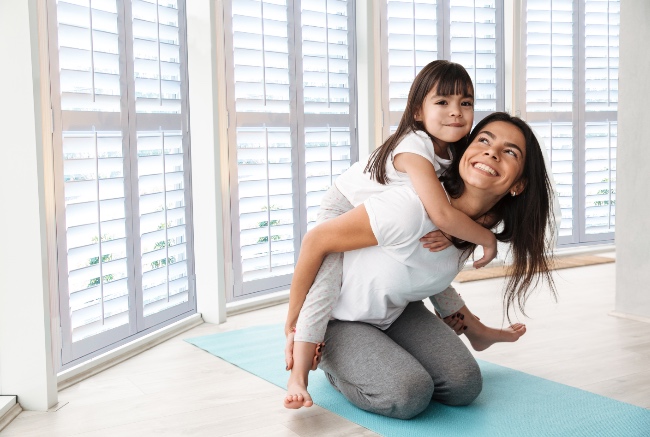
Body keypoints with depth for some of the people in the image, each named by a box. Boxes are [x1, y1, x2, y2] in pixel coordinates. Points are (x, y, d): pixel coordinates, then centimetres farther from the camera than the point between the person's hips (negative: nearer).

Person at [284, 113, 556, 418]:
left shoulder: (486, 225, -11)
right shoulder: (411, 209, -36)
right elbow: (316, 241, -25)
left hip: (397, 313, 6)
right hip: (337, 320, -6)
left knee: (464, 386, -12)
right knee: (408, 395, -26)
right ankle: (334, 365, 5)